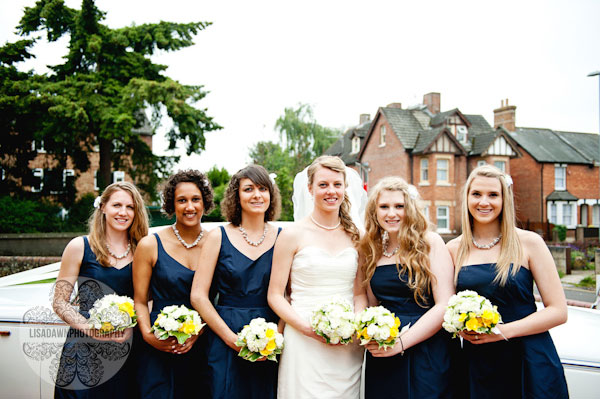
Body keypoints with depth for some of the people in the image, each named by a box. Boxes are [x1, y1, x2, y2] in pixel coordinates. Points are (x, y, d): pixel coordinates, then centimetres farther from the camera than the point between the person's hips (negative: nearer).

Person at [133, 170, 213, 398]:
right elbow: (140, 301, 3)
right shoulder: (150, 245, 1)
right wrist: (148, 335, -14)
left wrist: (197, 332, -10)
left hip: (203, 348, 1)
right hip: (161, 353, -1)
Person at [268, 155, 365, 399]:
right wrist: (307, 327, -16)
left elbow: (360, 293, 12)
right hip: (304, 346, -3)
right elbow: (275, 295, -3)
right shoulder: (293, 235, -2)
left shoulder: (354, 236, 9)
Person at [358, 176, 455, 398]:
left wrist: (400, 343, -17)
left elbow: (445, 305, -12)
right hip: (380, 354, 4)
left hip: (424, 351, -4)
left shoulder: (430, 243, -6)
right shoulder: (371, 250, 8)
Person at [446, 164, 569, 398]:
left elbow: (558, 311, -6)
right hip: (475, 361, 2)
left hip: (529, 362, -2)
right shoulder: (454, 249, 4)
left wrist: (503, 331, -17)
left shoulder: (528, 243, -4)